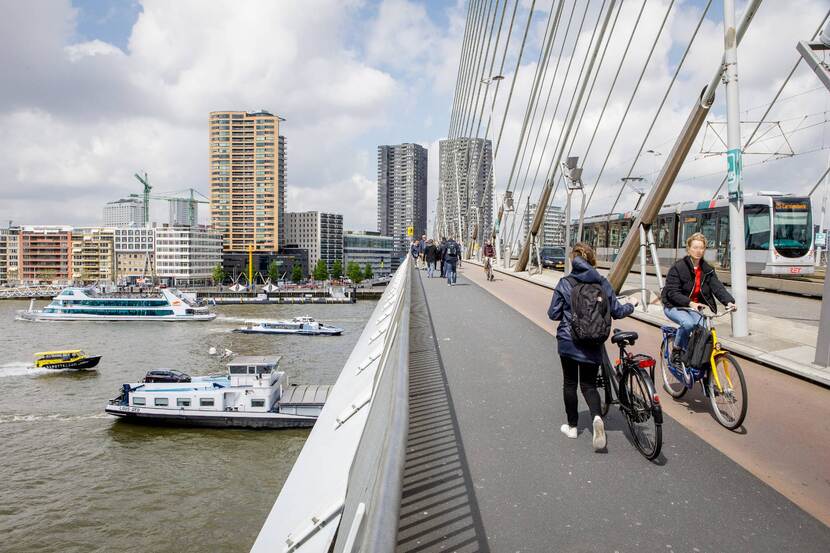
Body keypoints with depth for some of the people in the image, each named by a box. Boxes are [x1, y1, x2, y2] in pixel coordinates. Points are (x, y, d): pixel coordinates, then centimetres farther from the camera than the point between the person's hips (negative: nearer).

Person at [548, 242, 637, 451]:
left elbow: (553, 314, -6)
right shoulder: (602, 283, -4)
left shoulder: (564, 283, -9)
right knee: (589, 384, 12)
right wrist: (631, 305, 23)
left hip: (568, 341, -1)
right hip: (593, 343, 2)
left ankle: (572, 426, 23)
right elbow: (617, 311, 2)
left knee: (570, 383, 14)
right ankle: (597, 417, -15)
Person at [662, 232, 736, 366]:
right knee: (688, 323, -34)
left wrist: (729, 301, -31)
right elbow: (672, 292, -21)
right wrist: (690, 303, -36)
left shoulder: (707, 270, 4)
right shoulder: (678, 267, -14)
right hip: (674, 306, -5)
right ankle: (676, 351, -9)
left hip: (694, 308, 5)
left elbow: (717, 287, -11)